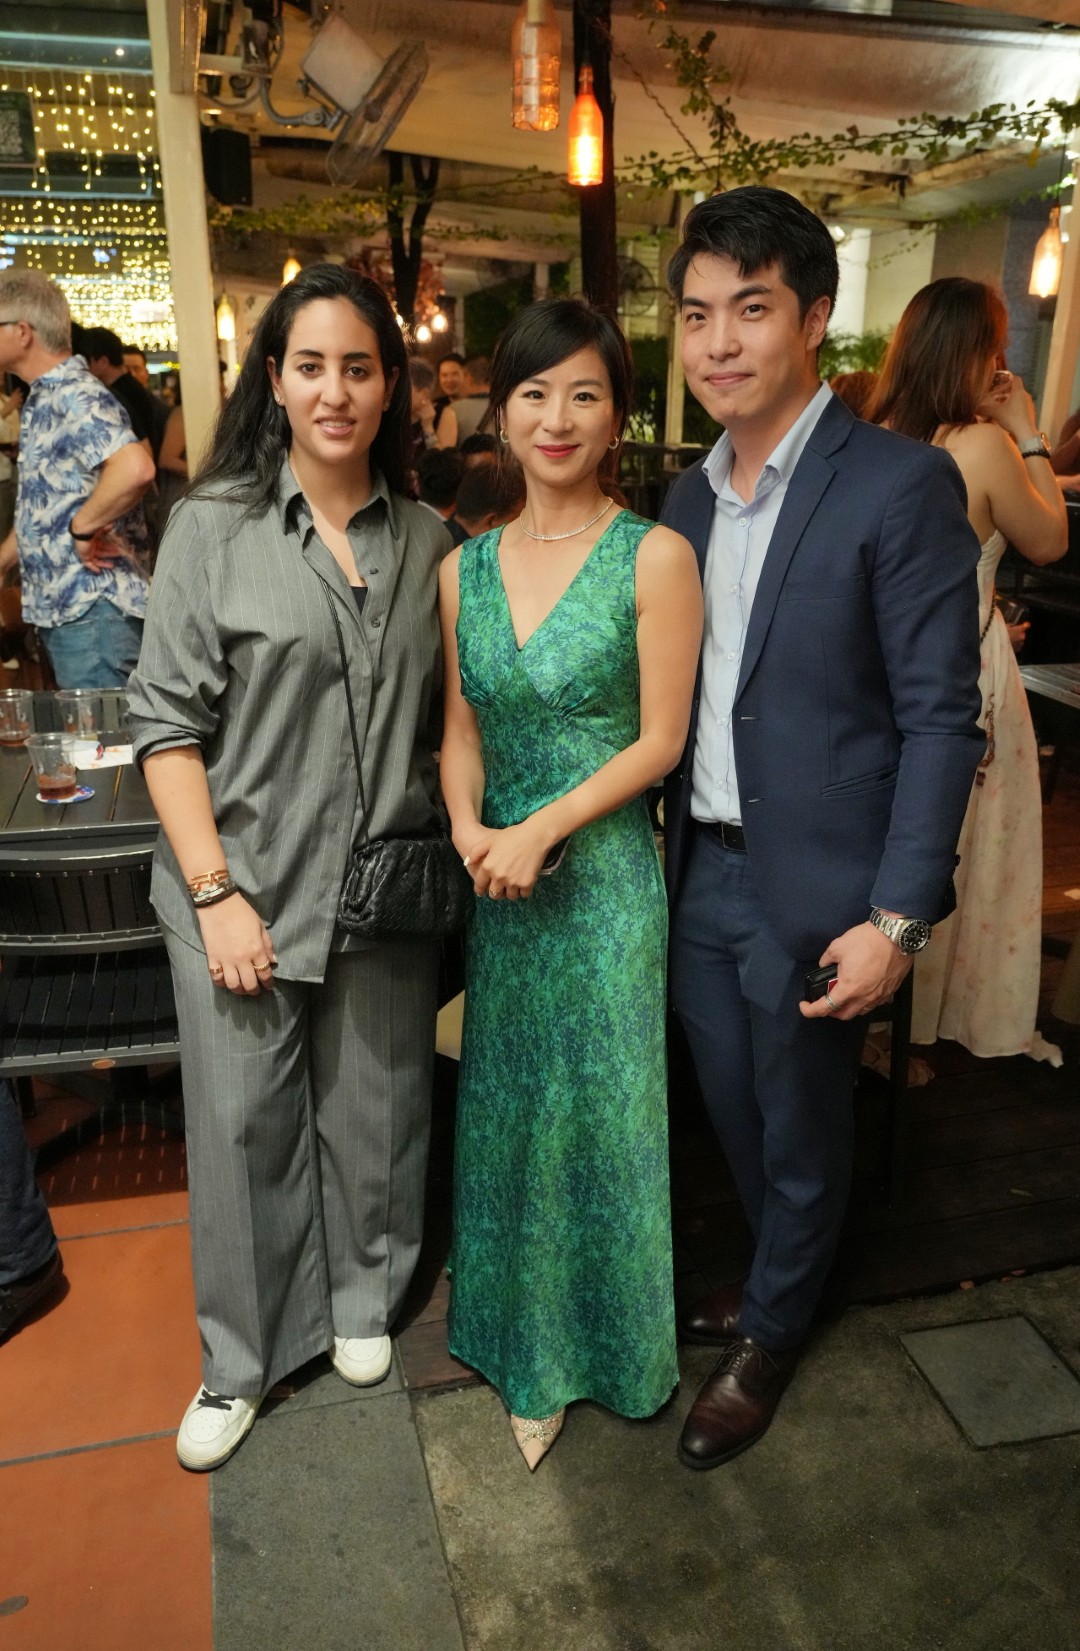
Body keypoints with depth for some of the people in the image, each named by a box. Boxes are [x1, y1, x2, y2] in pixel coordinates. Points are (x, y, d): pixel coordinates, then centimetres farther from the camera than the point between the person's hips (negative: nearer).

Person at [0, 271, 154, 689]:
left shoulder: (75, 396, -14)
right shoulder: (44, 400, 16)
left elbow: (135, 469, -33)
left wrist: (82, 529, -22)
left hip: (92, 610, -9)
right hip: (58, 609, 9)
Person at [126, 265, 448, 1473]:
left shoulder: (428, 542, 5)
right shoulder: (214, 526, -4)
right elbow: (166, 722, -7)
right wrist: (215, 893, -12)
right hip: (243, 890, -2)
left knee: (374, 1116, 15)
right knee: (243, 1128, 9)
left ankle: (362, 1303, 42)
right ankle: (241, 1362, 33)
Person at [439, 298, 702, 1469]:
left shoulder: (654, 557, -9)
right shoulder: (464, 568, 5)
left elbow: (660, 738, -10)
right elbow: (461, 728, 8)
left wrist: (540, 830, -18)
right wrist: (469, 828, -11)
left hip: (603, 876, -4)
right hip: (498, 881, 5)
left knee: (599, 1109, 10)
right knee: (505, 1109, 16)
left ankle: (604, 1345, 37)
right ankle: (526, 1346, 40)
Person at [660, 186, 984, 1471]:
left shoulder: (902, 485, -13)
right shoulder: (688, 497, 7)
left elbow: (940, 717, -14)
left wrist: (898, 917, -18)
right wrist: (659, 850, 10)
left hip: (811, 891, -5)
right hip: (699, 874, 6)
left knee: (801, 1135, 15)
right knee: (734, 1114, 21)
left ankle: (769, 1338, 40)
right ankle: (776, 1278, 49)